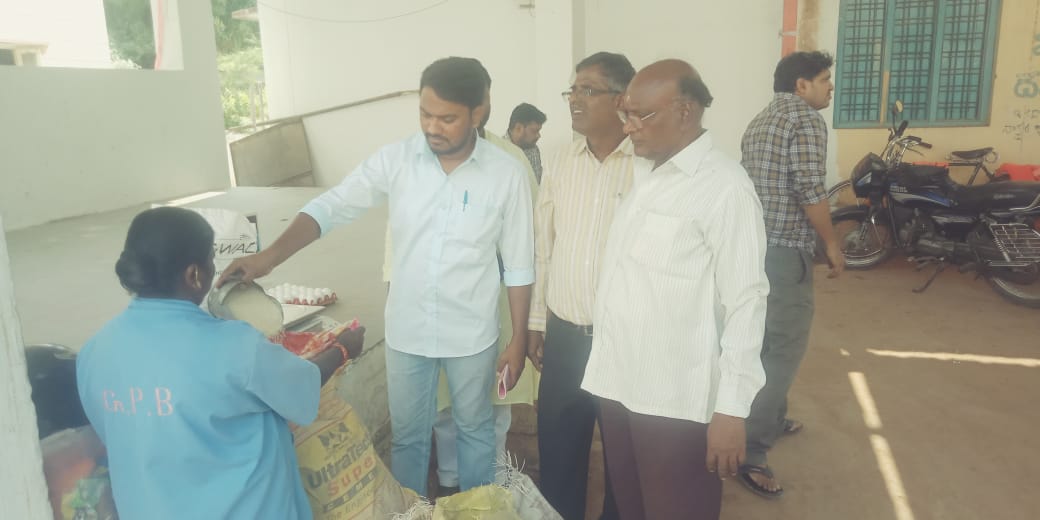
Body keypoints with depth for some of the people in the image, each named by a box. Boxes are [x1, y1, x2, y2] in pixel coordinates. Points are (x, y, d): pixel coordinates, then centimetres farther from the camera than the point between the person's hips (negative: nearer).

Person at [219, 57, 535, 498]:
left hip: (472, 335, -1)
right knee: (407, 434, 18)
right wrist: (270, 256, -29)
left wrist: (518, 339, -3)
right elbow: (331, 207, -14)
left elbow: (518, 267, -6)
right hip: (406, 331, 1)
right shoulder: (395, 160, -10)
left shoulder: (506, 174, -12)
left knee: (474, 429, 20)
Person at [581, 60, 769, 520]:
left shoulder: (724, 186, -14)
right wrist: (607, 365, 13)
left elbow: (745, 303, -15)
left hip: (677, 399, -7)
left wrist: (732, 408, -16)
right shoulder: (643, 173, 10)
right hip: (618, 384, 7)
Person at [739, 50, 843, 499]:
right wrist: (832, 244, -8)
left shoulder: (759, 121, 15)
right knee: (783, 349, -5)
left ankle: (771, 419, 38)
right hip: (786, 251, -9)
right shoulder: (806, 119, -12)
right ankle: (751, 452, -4)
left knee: (766, 340, 22)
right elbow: (810, 191, -20)